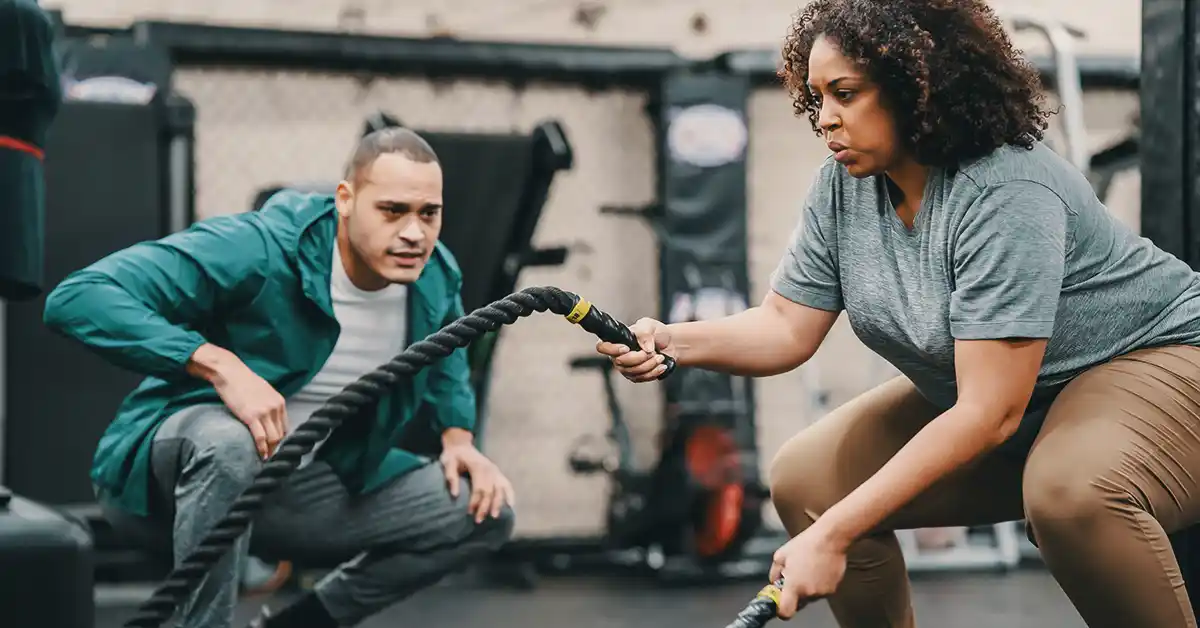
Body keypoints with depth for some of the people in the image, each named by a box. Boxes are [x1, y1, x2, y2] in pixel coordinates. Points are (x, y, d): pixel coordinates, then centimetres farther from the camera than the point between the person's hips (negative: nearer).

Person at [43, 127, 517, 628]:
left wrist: (457, 438, -2)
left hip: (301, 484, 6)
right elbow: (79, 298, -32)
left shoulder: (437, 279, -6)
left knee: (485, 511, -4)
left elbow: (444, 365, 19)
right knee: (229, 440, -41)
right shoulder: (260, 249, -26)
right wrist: (222, 366, -40)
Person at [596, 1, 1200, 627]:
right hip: (984, 395, 8)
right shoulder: (843, 185, -7)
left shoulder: (1007, 195, -30)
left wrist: (833, 534, -35)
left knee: (1071, 494, -38)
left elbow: (990, 414, -33)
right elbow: (787, 328, -2)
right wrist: (670, 342, -24)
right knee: (805, 476, -3)